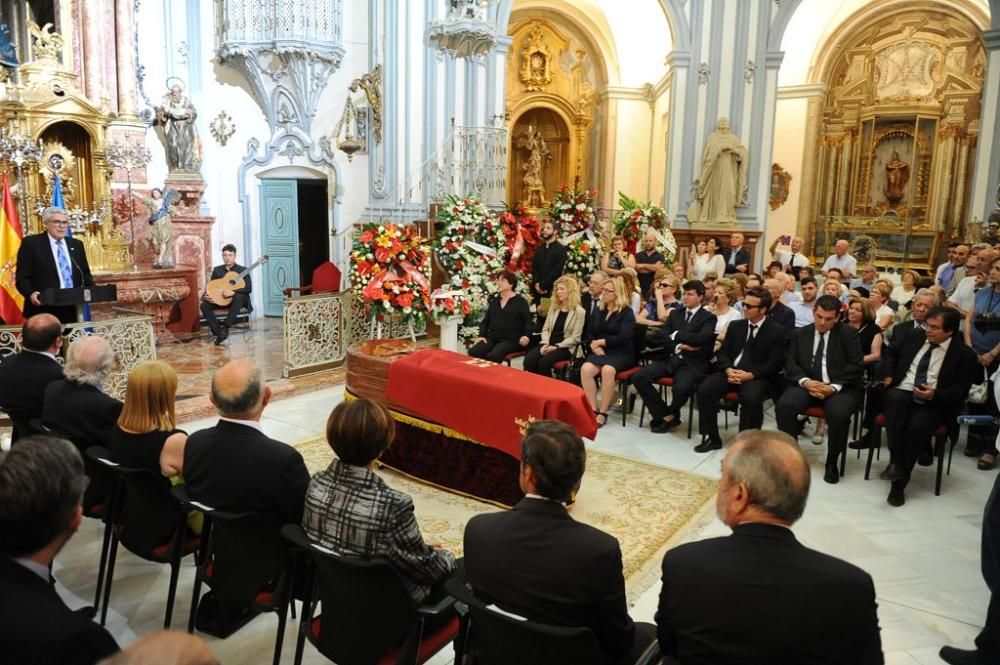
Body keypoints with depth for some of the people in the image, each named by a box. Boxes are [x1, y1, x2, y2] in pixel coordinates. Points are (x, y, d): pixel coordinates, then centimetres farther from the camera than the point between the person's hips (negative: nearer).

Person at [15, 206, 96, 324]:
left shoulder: (76, 244, 16)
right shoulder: (31, 243, 2)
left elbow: (85, 273, 17)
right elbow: (22, 277, -3)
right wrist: (31, 294, -23)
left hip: (72, 309, 4)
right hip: (44, 310, -4)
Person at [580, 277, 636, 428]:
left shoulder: (627, 312, -1)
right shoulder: (600, 311, 17)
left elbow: (623, 338, -13)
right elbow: (590, 333, 15)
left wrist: (600, 341, -10)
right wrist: (594, 346, -6)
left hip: (621, 353, -4)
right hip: (601, 352, 5)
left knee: (607, 370, -36)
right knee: (586, 369, -27)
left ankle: (603, 412, -25)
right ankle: (593, 410, -22)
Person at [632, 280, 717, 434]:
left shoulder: (708, 317, 3)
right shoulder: (675, 314, 18)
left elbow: (701, 338, -17)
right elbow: (661, 336, 5)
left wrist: (676, 335, -8)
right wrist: (679, 346, -12)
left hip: (692, 362, -5)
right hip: (670, 358, 5)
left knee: (682, 388, -35)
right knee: (638, 378, -17)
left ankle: (670, 414, 1)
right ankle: (666, 415, -2)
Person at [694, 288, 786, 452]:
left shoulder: (778, 331, 0)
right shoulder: (735, 326, 15)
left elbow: (775, 363, -7)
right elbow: (722, 352, 10)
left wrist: (750, 375, -20)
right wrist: (728, 369, -12)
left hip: (757, 377, -4)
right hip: (731, 372, 4)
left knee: (751, 398, -36)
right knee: (704, 389, -22)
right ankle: (711, 438, -9)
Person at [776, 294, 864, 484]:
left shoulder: (848, 333, 5)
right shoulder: (800, 334, 13)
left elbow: (856, 365, -4)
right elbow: (790, 363, 5)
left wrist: (834, 386, -17)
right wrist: (805, 381, -15)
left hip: (840, 387, -2)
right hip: (807, 385, 2)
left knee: (839, 413, -34)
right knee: (783, 405, -27)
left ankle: (832, 462, -8)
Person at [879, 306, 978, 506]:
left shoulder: (964, 354, 1)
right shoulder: (914, 338, 12)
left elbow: (960, 391, -4)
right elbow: (892, 355, 27)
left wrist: (935, 394, -21)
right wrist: (888, 375, 8)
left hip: (932, 404, -2)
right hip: (901, 393, 3)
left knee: (917, 426, -34)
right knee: (894, 398, -35)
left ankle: (899, 483, -23)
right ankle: (895, 462, -36)